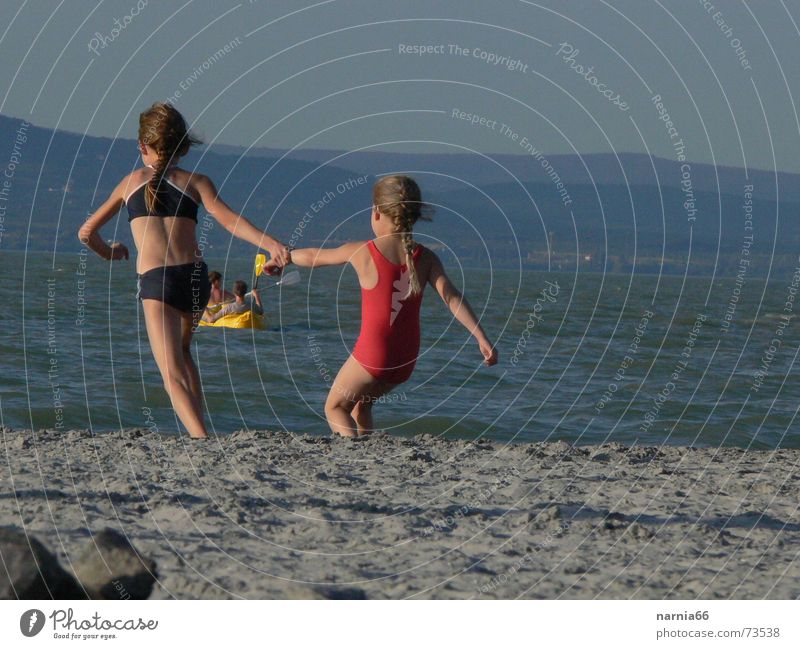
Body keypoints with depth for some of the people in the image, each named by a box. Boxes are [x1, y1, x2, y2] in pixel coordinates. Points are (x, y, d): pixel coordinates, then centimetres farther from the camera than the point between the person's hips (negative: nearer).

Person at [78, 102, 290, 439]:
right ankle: (198, 426, 23)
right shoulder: (196, 182, 12)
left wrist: (109, 253, 40)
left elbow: (86, 233, 21)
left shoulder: (132, 181, 16)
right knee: (181, 351, 30)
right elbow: (229, 220, -7)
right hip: (195, 276, 3)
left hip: (155, 281, -3)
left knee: (173, 375, -6)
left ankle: (202, 440, -27)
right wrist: (270, 244, -15)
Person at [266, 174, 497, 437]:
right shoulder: (425, 258, -1)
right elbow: (451, 297, -12)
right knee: (361, 404, 29)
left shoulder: (362, 252, -6)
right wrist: (482, 339, -16)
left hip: (372, 354, -5)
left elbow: (312, 257, 9)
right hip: (406, 361, 5)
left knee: (335, 407, 16)